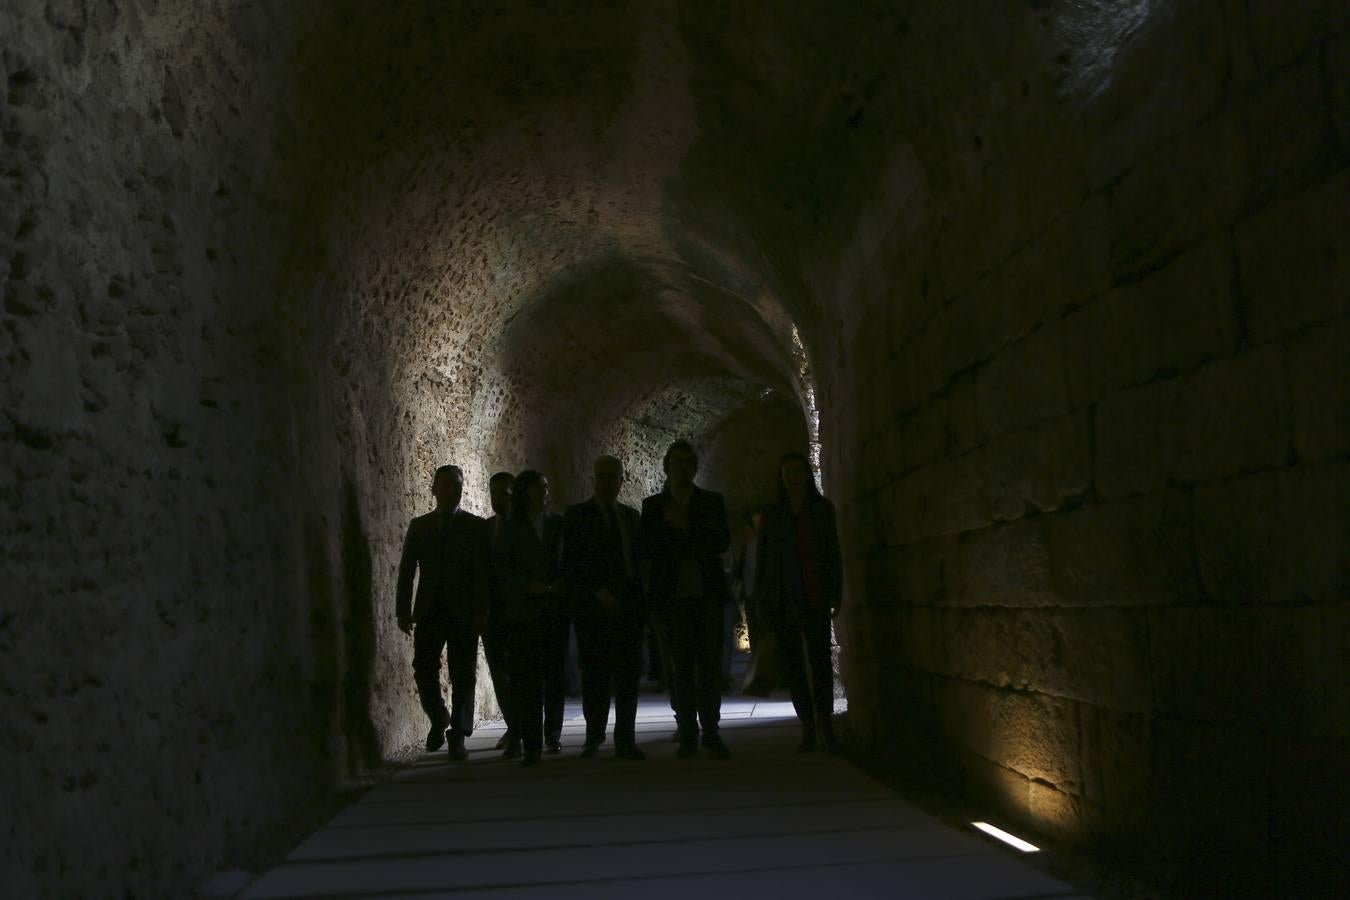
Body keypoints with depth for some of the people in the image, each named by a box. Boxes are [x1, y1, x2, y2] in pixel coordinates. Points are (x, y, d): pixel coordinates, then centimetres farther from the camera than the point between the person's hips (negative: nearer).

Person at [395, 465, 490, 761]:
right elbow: (407, 569, 8)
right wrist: (403, 610, 0)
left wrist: (480, 612, -11)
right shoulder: (419, 526, 11)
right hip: (429, 611, 2)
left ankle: (458, 737, 7)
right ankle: (439, 720, 22)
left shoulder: (475, 526, 4)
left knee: (463, 677, -1)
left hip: (463, 613, -2)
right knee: (424, 671, -3)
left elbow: (482, 572, -2)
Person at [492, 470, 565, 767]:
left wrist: (561, 587, -3)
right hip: (523, 610, -2)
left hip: (554, 609, 2)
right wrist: (533, 587, -12)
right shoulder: (510, 528, 4)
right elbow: (500, 569, -1)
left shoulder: (558, 523, 12)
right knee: (526, 679, -8)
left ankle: (553, 736, 19)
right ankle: (532, 745, -9)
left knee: (555, 675, 3)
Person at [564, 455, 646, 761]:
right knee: (596, 675, -2)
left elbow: (637, 558, 18)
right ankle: (594, 736, 13)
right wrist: (599, 592, -14)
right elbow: (573, 562, -5)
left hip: (628, 606, 4)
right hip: (594, 608, -4)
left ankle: (625, 741, 6)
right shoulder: (577, 515, 3)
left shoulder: (631, 516, 18)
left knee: (628, 676, 1)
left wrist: (641, 597, 5)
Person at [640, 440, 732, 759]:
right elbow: (646, 550, 1)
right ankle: (687, 735, 6)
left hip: (708, 593, 0)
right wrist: (694, 546, -7)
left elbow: (722, 542, -2)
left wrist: (684, 528, -10)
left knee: (710, 664, -2)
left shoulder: (712, 501, 10)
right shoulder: (653, 505, 9)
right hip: (673, 597, 0)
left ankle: (711, 734, 1)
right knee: (681, 667, 2)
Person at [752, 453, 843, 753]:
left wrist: (837, 594, 1)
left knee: (821, 659, -7)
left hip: (815, 598, 0)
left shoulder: (823, 509, 7)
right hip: (783, 600, 1)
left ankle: (825, 725, -3)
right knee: (793, 663, -1)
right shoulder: (772, 514, 7)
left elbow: (833, 554, 7)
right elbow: (762, 558, 7)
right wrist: (760, 601, 3)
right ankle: (807, 727, 2)